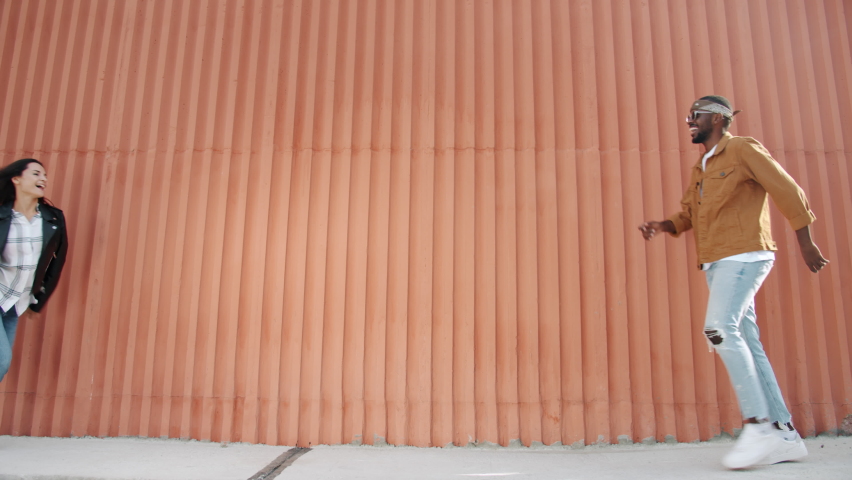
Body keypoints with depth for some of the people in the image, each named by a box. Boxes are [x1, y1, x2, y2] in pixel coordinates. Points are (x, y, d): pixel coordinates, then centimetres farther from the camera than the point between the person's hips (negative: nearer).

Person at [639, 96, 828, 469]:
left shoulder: (743, 150, -1)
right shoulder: (700, 168, 22)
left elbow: (788, 191, -3)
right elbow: (688, 213, 20)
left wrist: (805, 243, -2)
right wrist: (663, 225, 0)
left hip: (743, 255, -8)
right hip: (716, 263, 8)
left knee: (720, 328, -22)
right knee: (746, 343, 5)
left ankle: (759, 425, -16)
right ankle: (785, 434, 10)